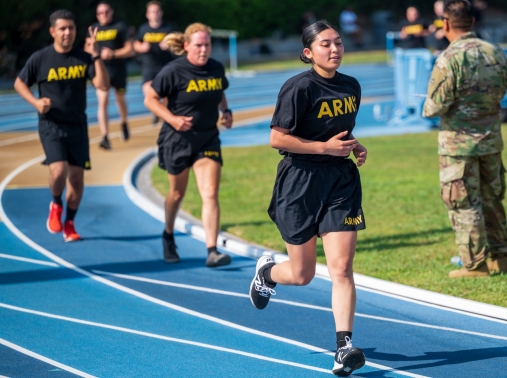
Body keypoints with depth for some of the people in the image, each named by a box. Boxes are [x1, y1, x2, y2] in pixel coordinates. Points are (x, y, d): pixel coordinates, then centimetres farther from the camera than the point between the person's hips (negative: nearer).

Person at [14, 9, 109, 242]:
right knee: (59, 171, -20)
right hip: (51, 125, -3)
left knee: (76, 176, 5)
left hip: (77, 126, 3)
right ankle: (56, 205, 11)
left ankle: (69, 224, 23)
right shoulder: (40, 59, -6)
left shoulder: (83, 58, -2)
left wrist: (96, 55, -20)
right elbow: (19, 83, 7)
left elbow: (103, 86, -11)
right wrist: (35, 102, -11)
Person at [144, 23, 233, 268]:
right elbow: (150, 100, -9)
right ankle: (168, 236, 43)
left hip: (208, 139, 3)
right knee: (177, 193, 15)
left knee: (210, 194, -11)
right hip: (178, 139, -3)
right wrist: (172, 118, -21)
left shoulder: (217, 69, 1)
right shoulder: (174, 71, -14)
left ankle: (212, 252, -15)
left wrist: (226, 112, 2)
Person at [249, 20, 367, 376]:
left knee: (341, 268, -9)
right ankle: (267, 271, 43)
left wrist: (356, 147, 4)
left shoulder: (352, 86, 8)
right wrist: (325, 147, -18)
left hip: (341, 181, 4)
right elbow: (277, 138, -14)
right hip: (300, 182, -4)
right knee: (302, 275, 8)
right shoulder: (300, 87, -12)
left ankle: (345, 347, -11)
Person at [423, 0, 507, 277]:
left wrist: (428, 108, 3)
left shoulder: (449, 59, -18)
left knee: (464, 204, 3)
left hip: (459, 142, -6)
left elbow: (436, 105, -18)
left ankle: (475, 264, 6)